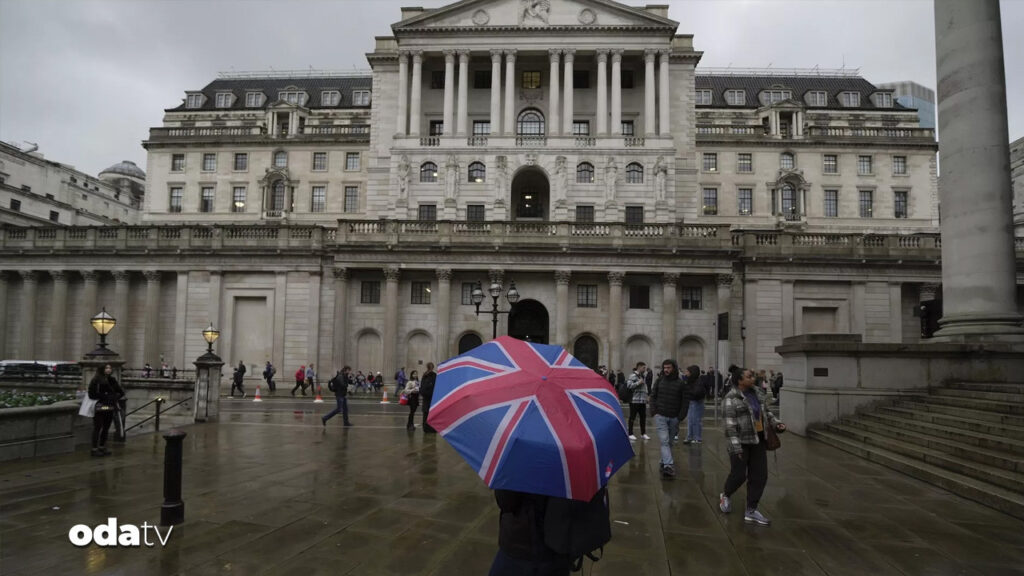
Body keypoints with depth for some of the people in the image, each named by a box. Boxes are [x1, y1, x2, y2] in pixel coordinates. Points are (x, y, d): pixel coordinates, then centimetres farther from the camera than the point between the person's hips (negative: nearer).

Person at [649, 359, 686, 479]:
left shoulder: (680, 383, -1)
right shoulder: (659, 380, 3)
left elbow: (684, 401, 1)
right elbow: (653, 396, 9)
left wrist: (680, 416, -5)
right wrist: (654, 411, -1)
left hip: (674, 418, 1)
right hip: (660, 416, -1)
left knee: (669, 441, 11)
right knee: (664, 441, -11)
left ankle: (664, 461, 27)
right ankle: (668, 465, -18)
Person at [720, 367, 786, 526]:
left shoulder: (758, 393, 5)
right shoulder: (732, 398, -15)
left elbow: (766, 412, 18)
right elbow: (730, 424, -17)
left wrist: (776, 423, 0)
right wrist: (736, 447, -21)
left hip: (758, 440, 6)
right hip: (740, 442, -6)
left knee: (759, 476, 4)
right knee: (739, 475, 1)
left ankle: (751, 511, 13)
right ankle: (725, 495, 31)